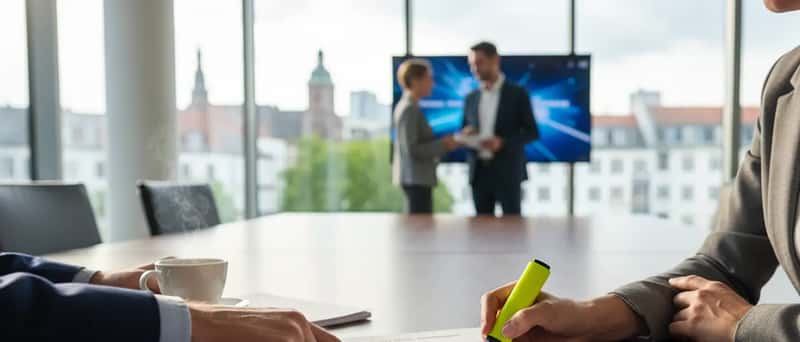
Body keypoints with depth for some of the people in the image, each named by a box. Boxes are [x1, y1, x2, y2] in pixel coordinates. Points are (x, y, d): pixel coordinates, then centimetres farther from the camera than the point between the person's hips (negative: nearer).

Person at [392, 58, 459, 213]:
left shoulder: (407, 106, 14)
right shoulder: (410, 109, -15)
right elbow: (411, 149, -20)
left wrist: (443, 142, 7)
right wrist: (442, 145, -13)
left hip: (416, 177, 10)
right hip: (416, 178, -10)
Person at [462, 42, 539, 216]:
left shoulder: (517, 94, -1)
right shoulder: (471, 98, 13)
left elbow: (532, 132, -4)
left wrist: (502, 142, -18)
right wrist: (465, 135, -6)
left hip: (508, 173, -4)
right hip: (479, 173, 4)